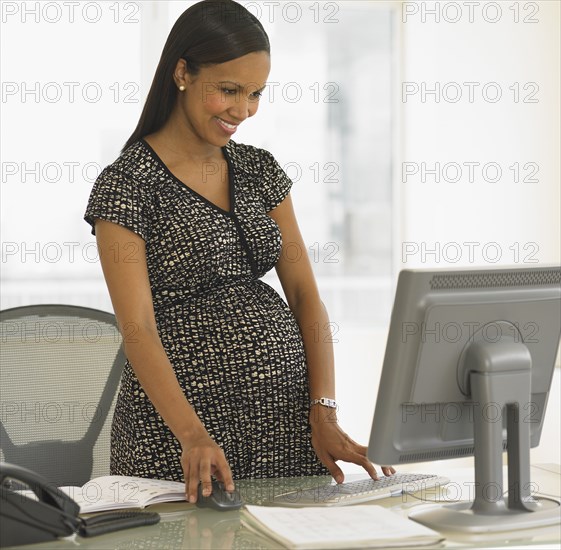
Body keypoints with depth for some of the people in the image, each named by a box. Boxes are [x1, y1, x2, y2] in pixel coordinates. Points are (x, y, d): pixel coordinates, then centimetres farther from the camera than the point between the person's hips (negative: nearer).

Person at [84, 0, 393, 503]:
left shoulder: (261, 170, 8)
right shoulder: (127, 184, -9)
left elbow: (304, 293, 4)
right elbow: (138, 328, -16)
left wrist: (324, 415, -7)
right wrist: (193, 435, -28)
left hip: (287, 410, 5)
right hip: (182, 423, -5)